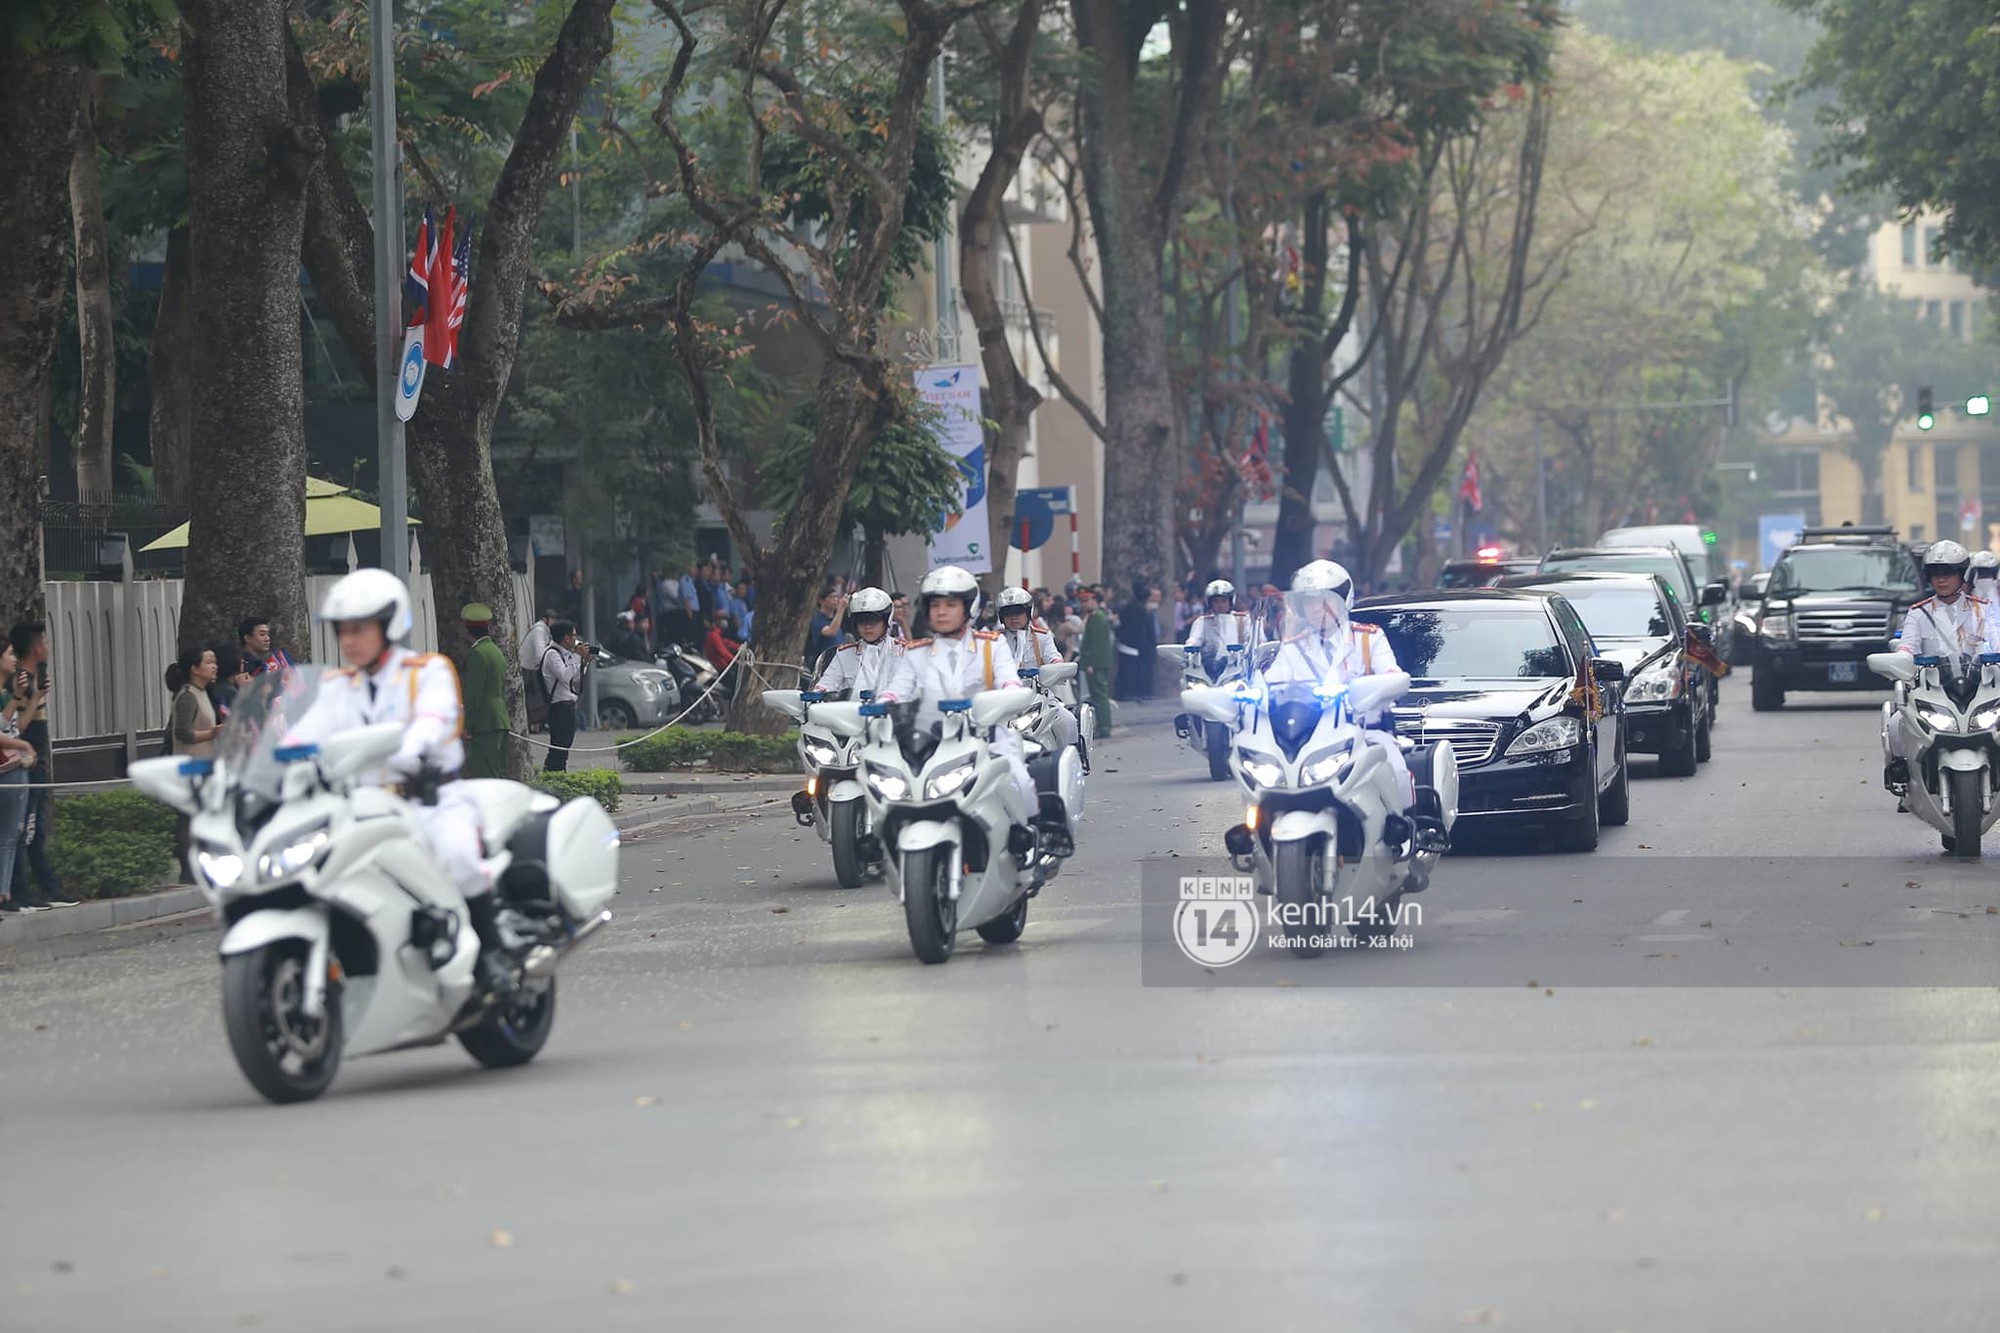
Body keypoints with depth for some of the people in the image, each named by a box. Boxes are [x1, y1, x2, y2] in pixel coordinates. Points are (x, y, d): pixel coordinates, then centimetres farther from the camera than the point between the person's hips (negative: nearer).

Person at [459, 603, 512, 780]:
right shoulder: (498, 652, 16)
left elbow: (473, 693, -16)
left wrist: (468, 725, -13)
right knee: (499, 771, 11)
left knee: (485, 773, -10)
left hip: (484, 724, -9)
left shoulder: (476, 654, -13)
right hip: (501, 721, 9)